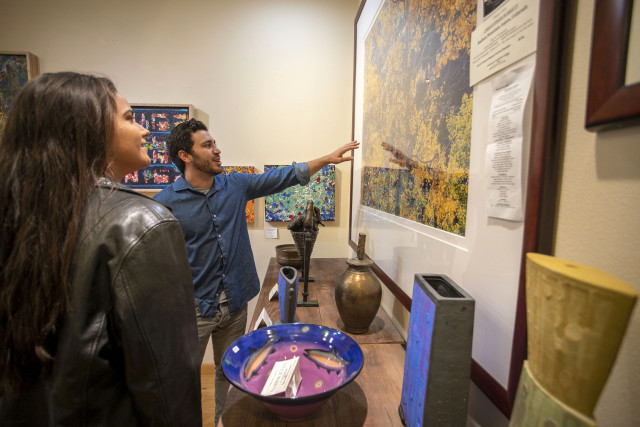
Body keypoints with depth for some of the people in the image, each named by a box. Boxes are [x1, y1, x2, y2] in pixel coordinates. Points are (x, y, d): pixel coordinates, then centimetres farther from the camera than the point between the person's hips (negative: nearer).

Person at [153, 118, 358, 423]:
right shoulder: (165, 202, -12)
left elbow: (282, 177, 2)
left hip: (235, 303, 4)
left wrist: (328, 158, 1)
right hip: (193, 308, -4)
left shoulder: (235, 185, 0)